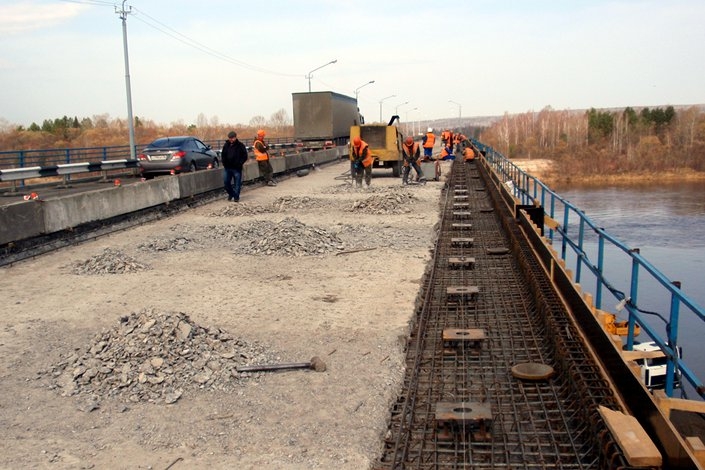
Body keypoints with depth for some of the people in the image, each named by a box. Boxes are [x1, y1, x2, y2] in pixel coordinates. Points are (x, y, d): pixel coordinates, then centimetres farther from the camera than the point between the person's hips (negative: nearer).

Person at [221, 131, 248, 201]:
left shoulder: (240, 145, -5)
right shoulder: (226, 145, 7)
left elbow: (245, 156, -4)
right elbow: (223, 155, 17)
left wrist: (239, 164, -12)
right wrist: (224, 163, 3)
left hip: (237, 168, -4)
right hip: (227, 168, 4)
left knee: (237, 183, 2)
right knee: (226, 183, 5)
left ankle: (236, 197, 15)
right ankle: (231, 194, 27)